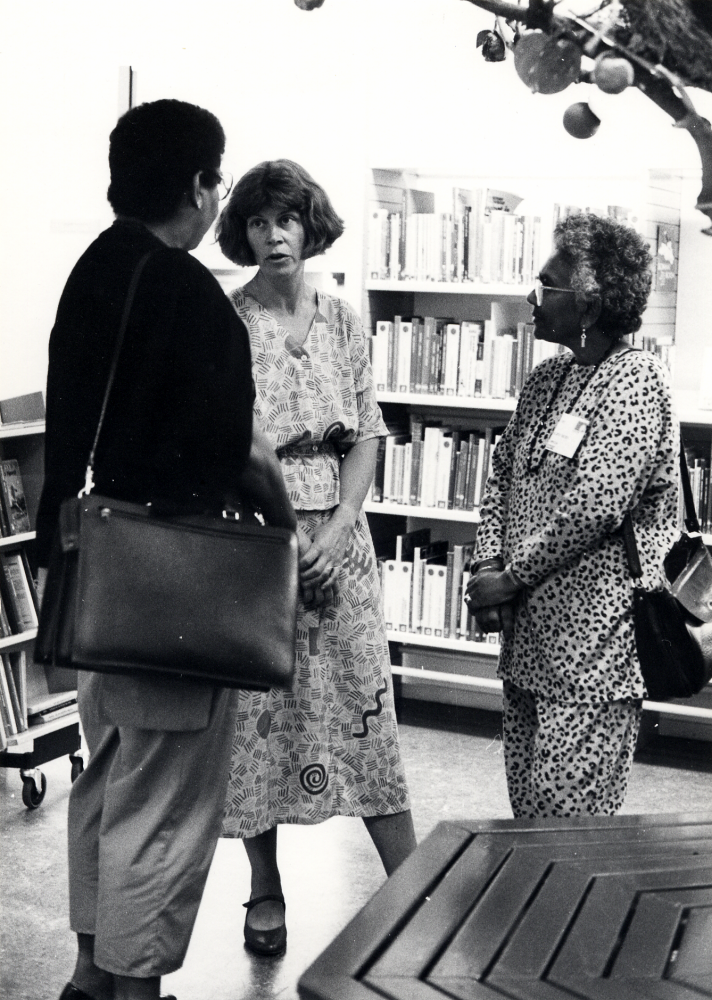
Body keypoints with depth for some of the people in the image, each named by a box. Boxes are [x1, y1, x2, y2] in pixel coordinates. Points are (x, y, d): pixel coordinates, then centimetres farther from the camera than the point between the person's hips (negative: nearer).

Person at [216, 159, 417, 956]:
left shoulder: (343, 321, 7)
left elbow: (367, 435, 7)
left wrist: (340, 526, -7)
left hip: (336, 538, 3)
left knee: (365, 704, 3)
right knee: (257, 709, 5)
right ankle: (266, 892, 21)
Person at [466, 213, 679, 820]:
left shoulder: (636, 378, -11)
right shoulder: (547, 378, 14)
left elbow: (596, 504, -20)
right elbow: (502, 477, 16)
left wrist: (511, 576, -12)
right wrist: (488, 564, 0)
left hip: (594, 639, -8)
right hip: (529, 632, 8)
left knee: (568, 815, -4)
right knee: (525, 803, 15)